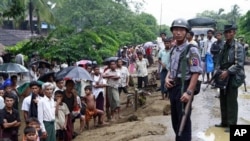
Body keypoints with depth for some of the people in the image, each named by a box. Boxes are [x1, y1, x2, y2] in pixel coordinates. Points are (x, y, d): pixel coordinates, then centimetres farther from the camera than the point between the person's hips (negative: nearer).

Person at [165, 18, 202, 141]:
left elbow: (196, 72, -18)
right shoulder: (173, 50, 11)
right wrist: (167, 78, 2)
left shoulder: (191, 50, -13)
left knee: (184, 120, 0)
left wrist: (189, 92, -23)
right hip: (173, 87, 8)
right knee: (175, 118, 18)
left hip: (184, 87, -8)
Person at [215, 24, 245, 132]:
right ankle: (224, 122, 25)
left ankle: (232, 124, 10)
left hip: (232, 78, -7)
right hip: (223, 77, 7)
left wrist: (227, 72, -24)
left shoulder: (238, 47, -10)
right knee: (223, 101, 13)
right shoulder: (224, 46, 11)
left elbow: (239, 64, -18)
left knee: (231, 102, 0)